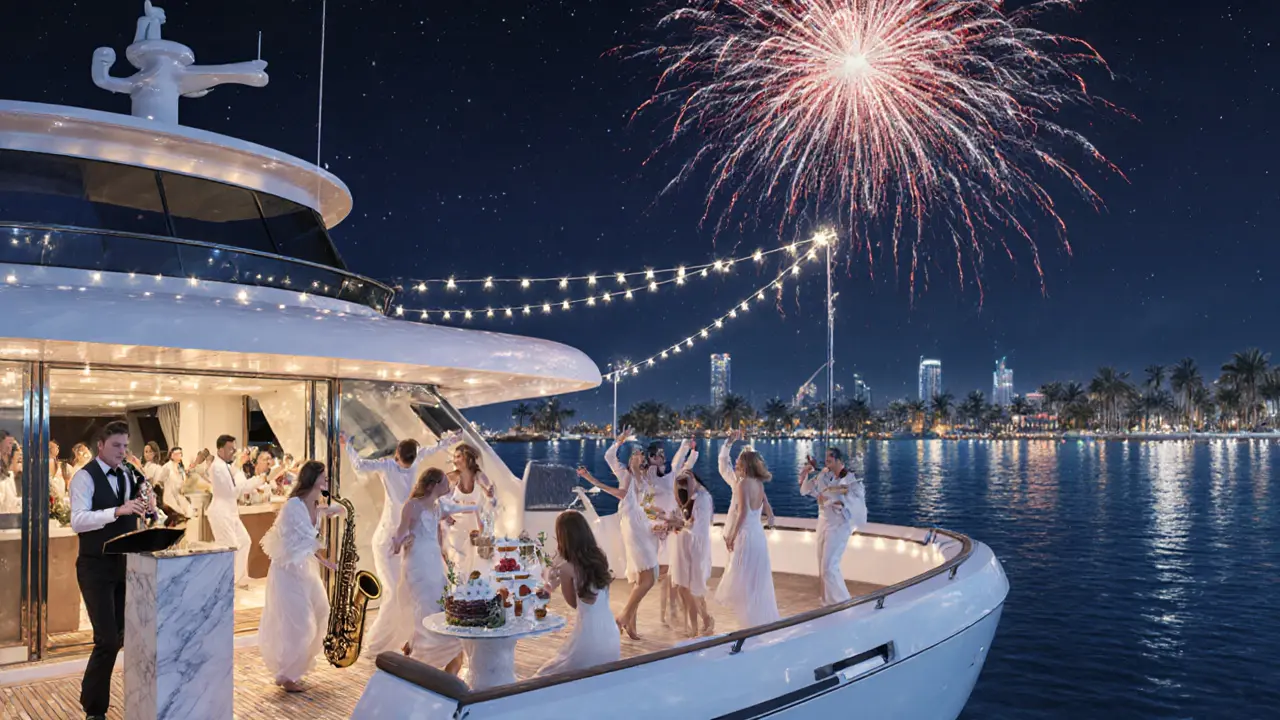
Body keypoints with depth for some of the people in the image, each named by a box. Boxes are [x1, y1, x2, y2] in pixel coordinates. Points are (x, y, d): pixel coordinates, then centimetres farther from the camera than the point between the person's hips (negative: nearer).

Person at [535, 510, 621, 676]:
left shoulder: (566, 568, -12)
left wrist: (557, 581, 9)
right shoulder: (600, 558, 5)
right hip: (611, 637, 6)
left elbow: (574, 603, 2)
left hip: (588, 637, -6)